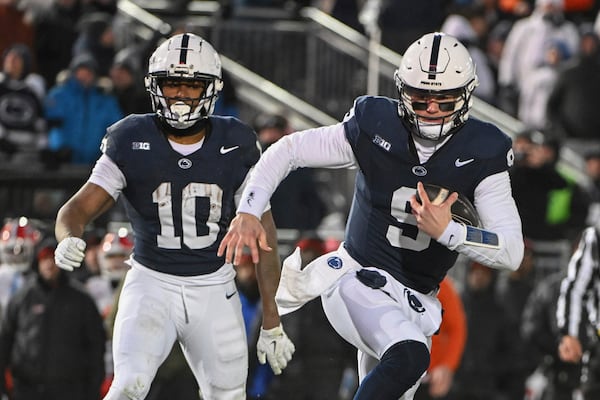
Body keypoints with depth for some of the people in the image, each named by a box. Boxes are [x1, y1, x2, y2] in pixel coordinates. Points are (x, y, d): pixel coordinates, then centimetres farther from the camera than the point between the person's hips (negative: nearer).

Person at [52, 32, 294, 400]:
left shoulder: (235, 146, -4)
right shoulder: (133, 143, -7)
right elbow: (78, 208, -9)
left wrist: (271, 321, 0)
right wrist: (69, 240, -35)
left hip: (215, 290, 2)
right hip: (151, 284, -2)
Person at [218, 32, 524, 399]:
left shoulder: (482, 154, -8)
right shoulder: (375, 128, -10)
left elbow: (512, 253, -14)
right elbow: (288, 150, -1)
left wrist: (447, 231, -30)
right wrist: (248, 213, -14)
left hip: (415, 302, 4)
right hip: (358, 277, -4)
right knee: (410, 356, -33)